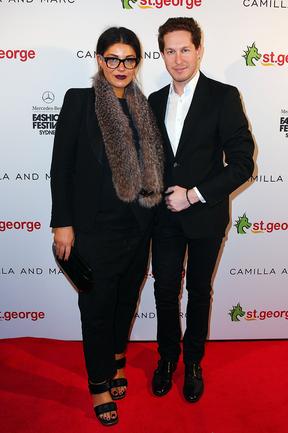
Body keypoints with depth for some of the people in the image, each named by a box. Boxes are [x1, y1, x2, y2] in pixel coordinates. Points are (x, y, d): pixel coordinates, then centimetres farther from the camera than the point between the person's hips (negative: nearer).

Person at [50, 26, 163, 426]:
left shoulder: (142, 106, 7)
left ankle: (115, 359, 42)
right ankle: (100, 384, 28)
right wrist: (63, 223, -11)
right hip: (96, 227, -5)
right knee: (98, 304, 7)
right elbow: (61, 166, -8)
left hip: (138, 225, 5)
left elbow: (148, 164, 12)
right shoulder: (79, 101, -6)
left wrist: (153, 206, 5)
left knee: (127, 296, 18)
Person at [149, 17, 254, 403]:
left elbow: (242, 162, -12)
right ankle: (168, 355, 35)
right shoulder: (155, 101, 7)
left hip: (205, 215, -3)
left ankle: (193, 360, 35)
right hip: (165, 215, 3)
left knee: (199, 291, 13)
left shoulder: (224, 97, -8)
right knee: (165, 289, 11)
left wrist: (194, 195, -16)